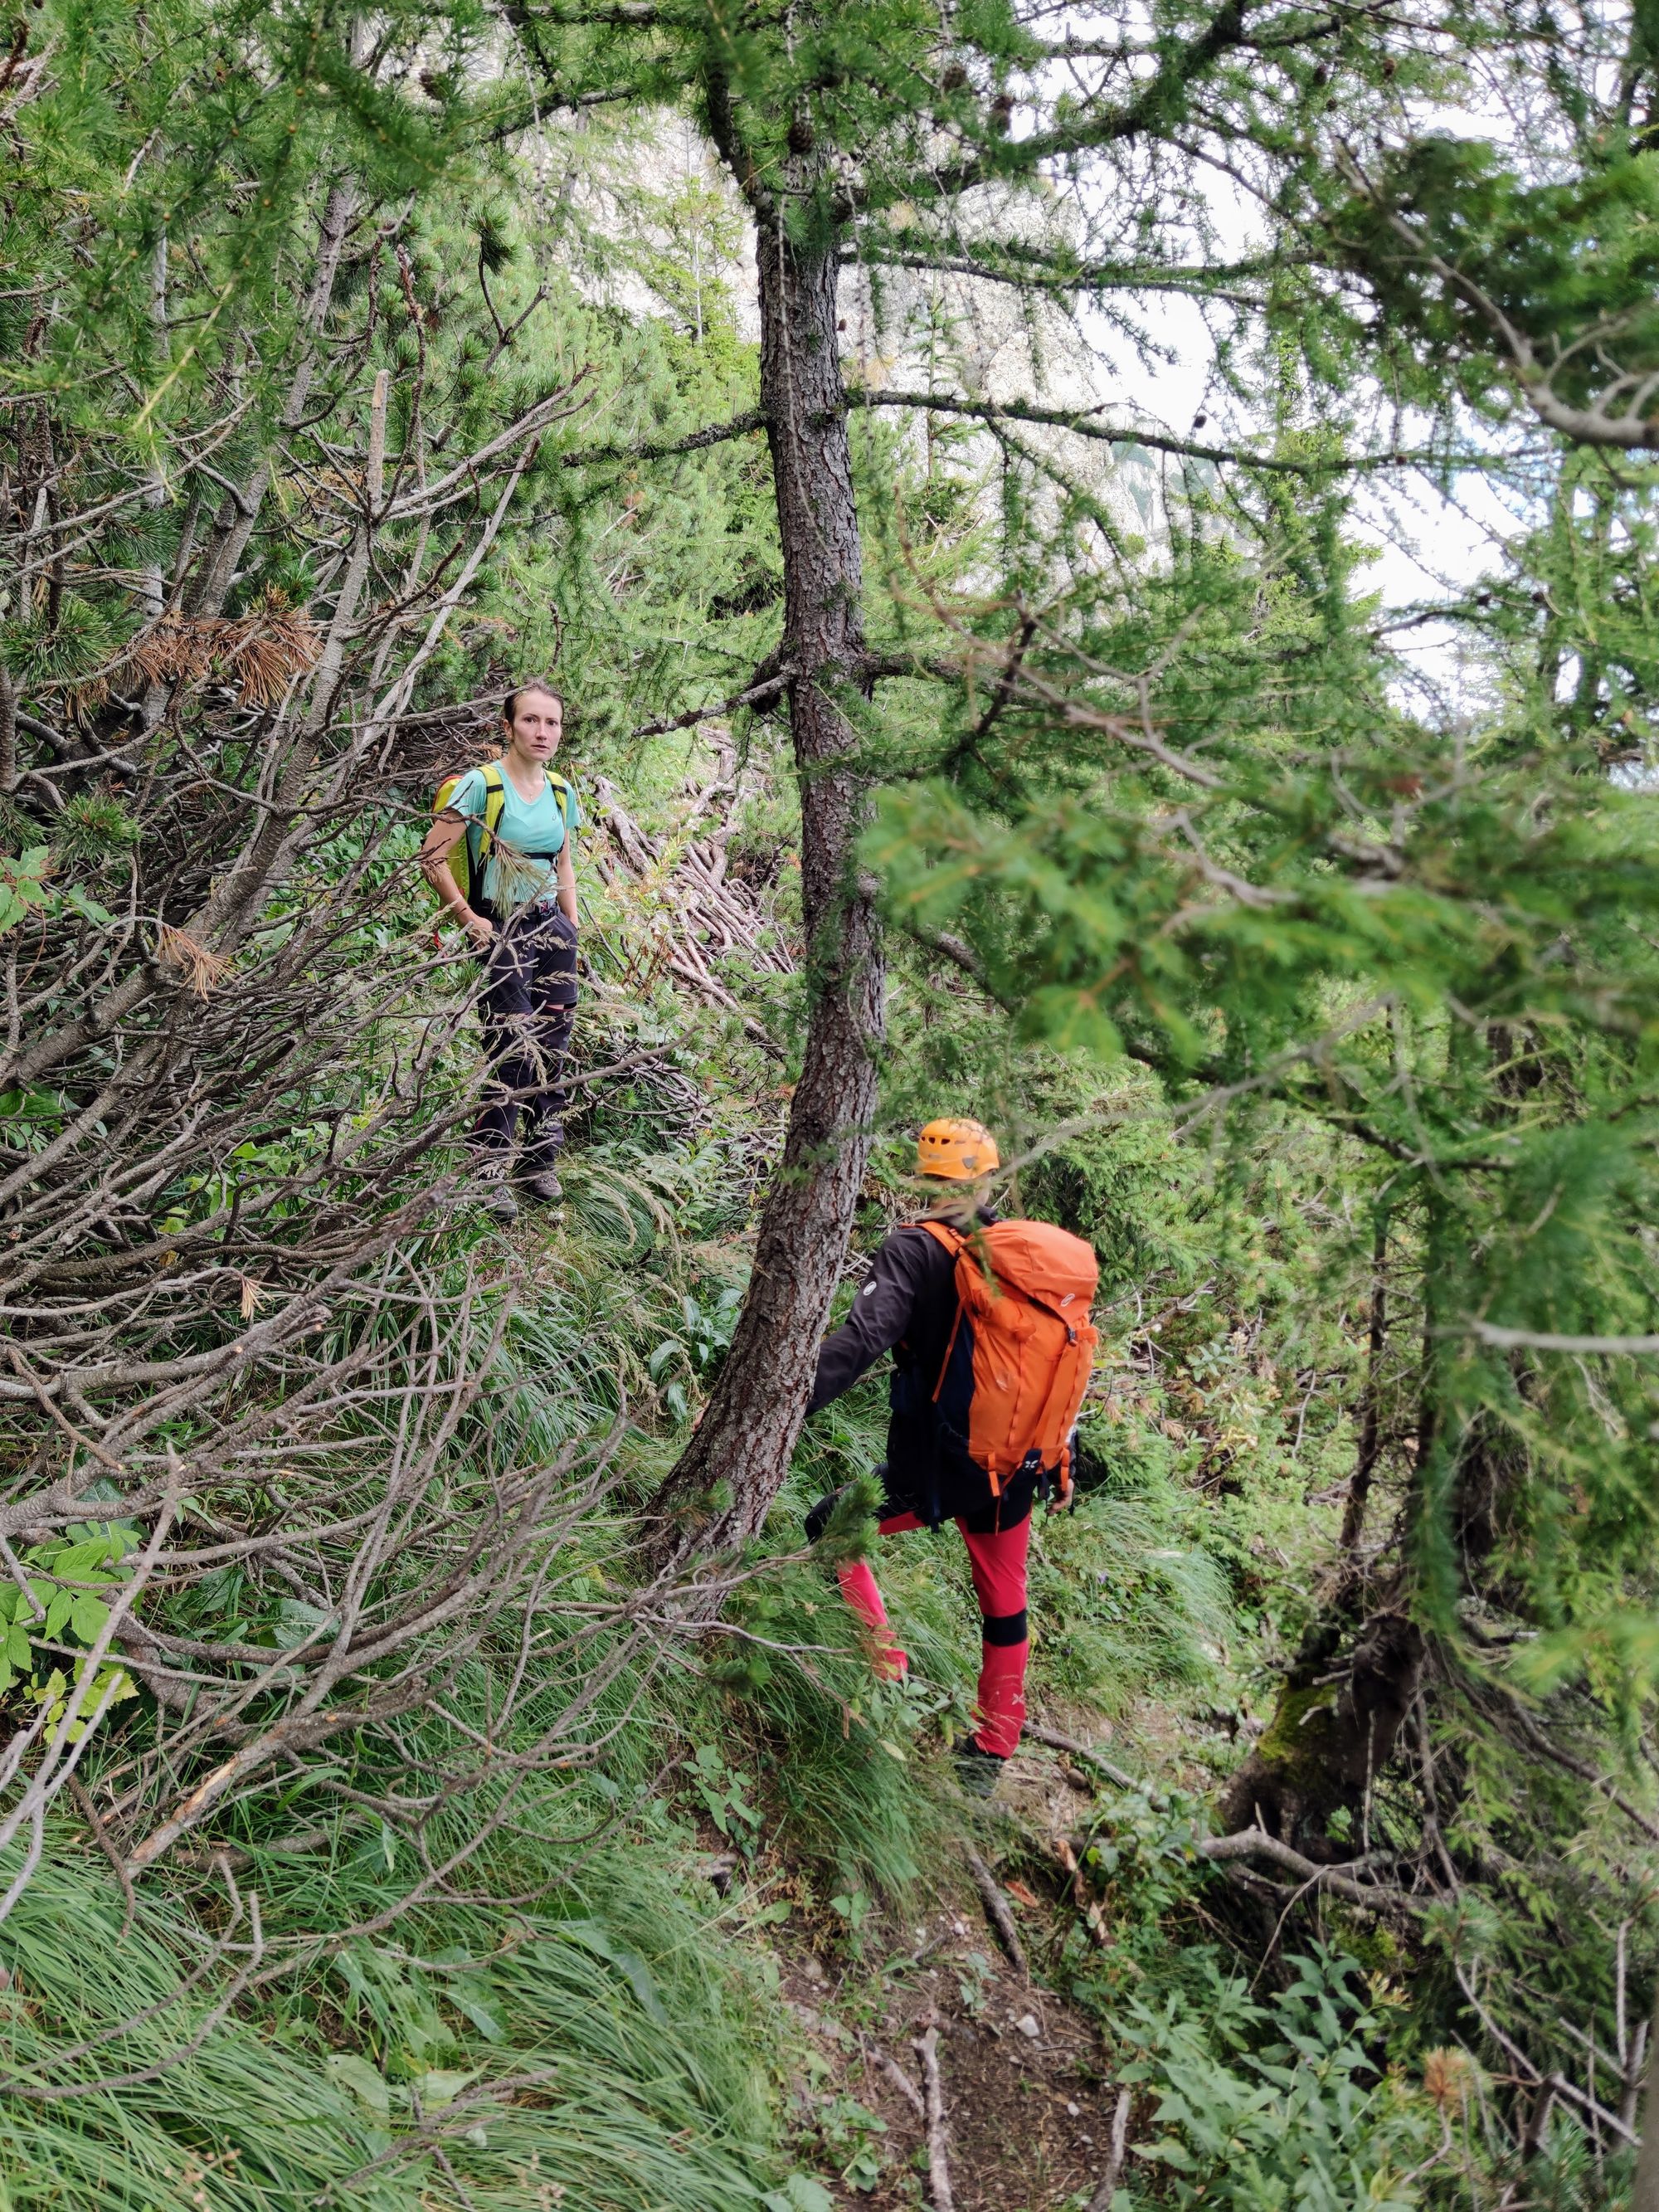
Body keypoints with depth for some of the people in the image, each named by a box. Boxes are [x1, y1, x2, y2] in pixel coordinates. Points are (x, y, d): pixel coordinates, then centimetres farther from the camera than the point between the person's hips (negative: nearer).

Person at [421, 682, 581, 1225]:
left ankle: (541, 1161, 21)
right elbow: (432, 855, -12)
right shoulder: (481, 784, -10)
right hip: (502, 931, -6)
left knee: (553, 1050, 7)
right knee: (514, 1054, -8)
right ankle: (490, 1174, 3)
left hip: (552, 927, 6)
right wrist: (469, 920, -12)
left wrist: (573, 930, 14)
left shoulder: (562, 792, 10)